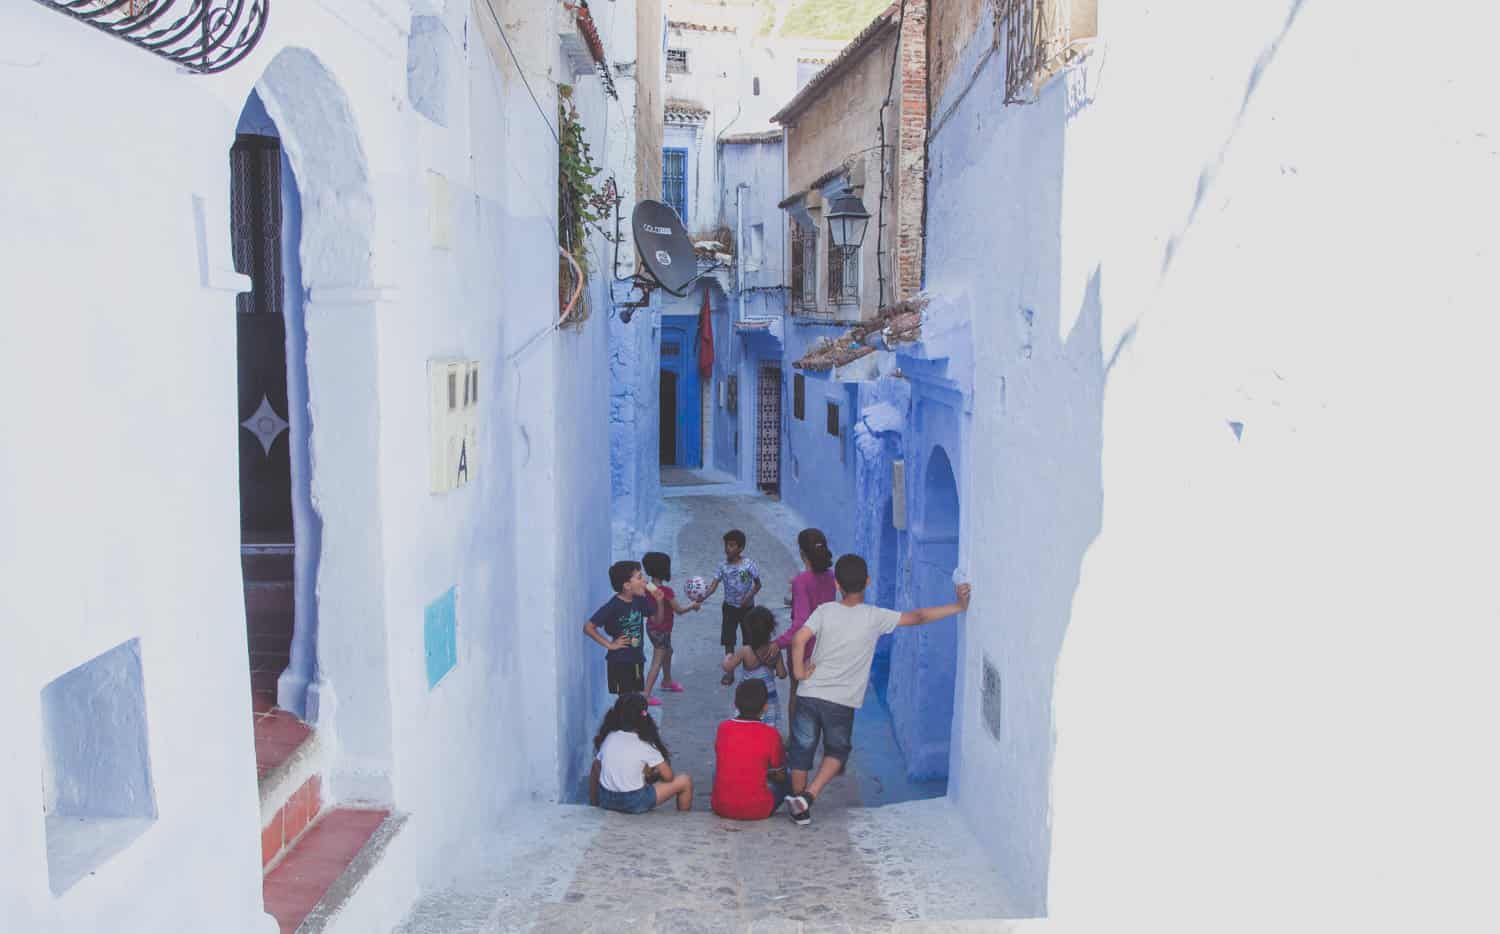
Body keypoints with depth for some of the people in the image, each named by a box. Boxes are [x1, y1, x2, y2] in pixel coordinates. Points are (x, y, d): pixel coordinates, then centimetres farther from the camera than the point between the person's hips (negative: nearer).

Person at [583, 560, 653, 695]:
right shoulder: (613, 606, -20)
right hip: (619, 662, -6)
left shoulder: (640, 601, -1)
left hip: (637, 660, 6)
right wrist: (609, 644, -15)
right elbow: (588, 627, -20)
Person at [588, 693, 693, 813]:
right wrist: (653, 775, 15)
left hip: (606, 802, 5)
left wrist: (594, 803, 18)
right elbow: (668, 777, -7)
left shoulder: (608, 738, 1)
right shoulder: (644, 745, -10)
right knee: (685, 781, 6)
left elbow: (595, 772, 6)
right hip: (634, 804, -5)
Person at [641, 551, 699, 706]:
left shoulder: (648, 586, -6)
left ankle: (667, 682, 49)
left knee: (668, 652, 30)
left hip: (652, 627, 8)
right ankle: (647, 695, -2)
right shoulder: (666, 591, -28)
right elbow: (679, 610, -17)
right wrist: (693, 606, -2)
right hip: (661, 630, -8)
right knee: (657, 663, -1)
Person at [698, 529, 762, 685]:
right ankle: (729, 672, 14)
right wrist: (703, 597, -32)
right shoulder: (723, 566, -8)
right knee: (728, 640, 2)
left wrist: (749, 597, -21)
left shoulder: (749, 565, -14)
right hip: (730, 607, 2)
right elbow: (714, 585, -14)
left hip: (747, 607, -2)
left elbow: (758, 585, -5)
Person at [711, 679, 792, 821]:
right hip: (757, 811, -2)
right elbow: (780, 776, 2)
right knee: (788, 781, 22)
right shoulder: (771, 734, -11)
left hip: (722, 808, 2)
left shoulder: (723, 728, -2)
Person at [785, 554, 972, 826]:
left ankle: (799, 808, 24)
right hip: (842, 702, -1)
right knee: (837, 751, 21)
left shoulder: (825, 611, -5)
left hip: (810, 694, 1)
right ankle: (807, 796, 5)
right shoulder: (875, 617, -7)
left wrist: (799, 671, -5)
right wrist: (958, 606, 1)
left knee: (802, 750, 15)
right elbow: (918, 617, -4)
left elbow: (799, 639, -18)